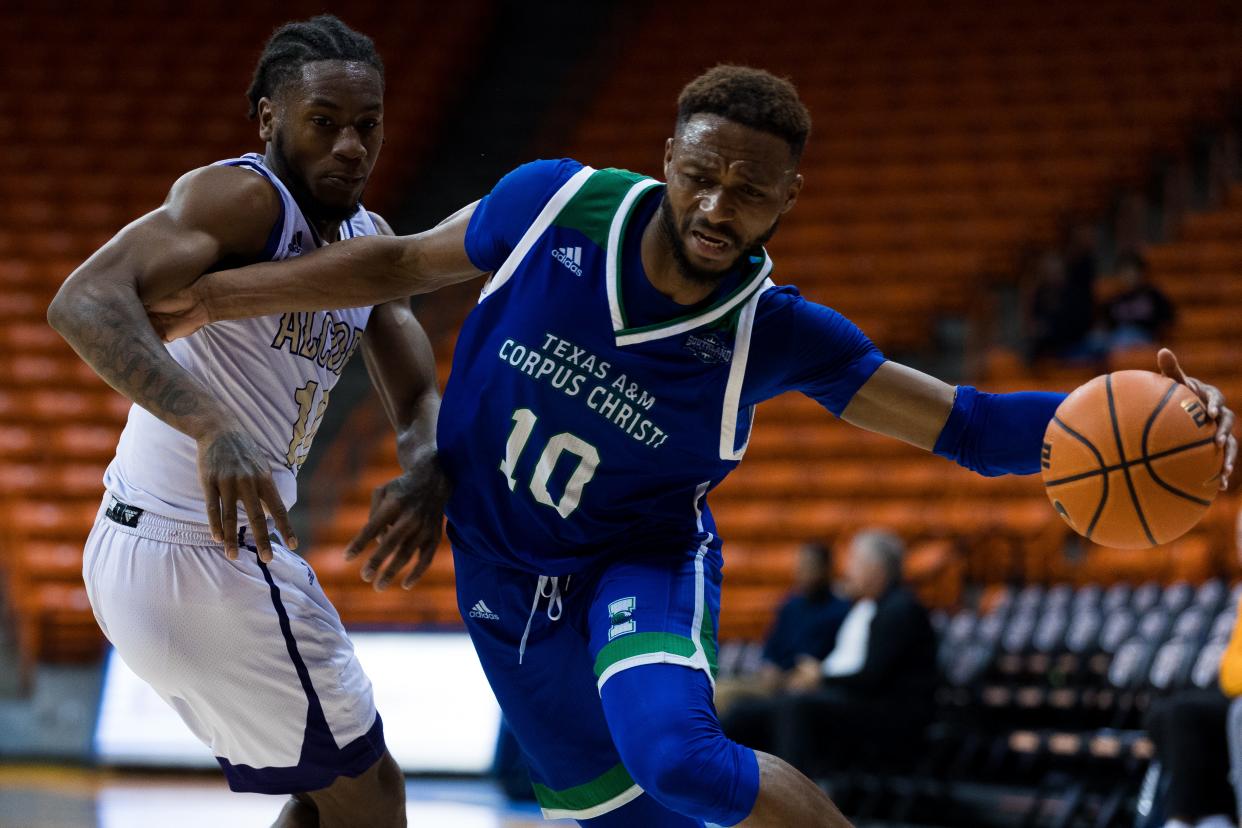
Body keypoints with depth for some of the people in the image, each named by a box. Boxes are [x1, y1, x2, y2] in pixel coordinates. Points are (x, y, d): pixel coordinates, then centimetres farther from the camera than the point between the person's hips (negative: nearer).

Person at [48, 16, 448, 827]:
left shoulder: (371, 241, 11)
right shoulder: (245, 197, -17)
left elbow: (419, 397, 10)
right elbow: (84, 302, -32)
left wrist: (427, 472, -15)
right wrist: (211, 424, -45)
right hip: (207, 564, -9)